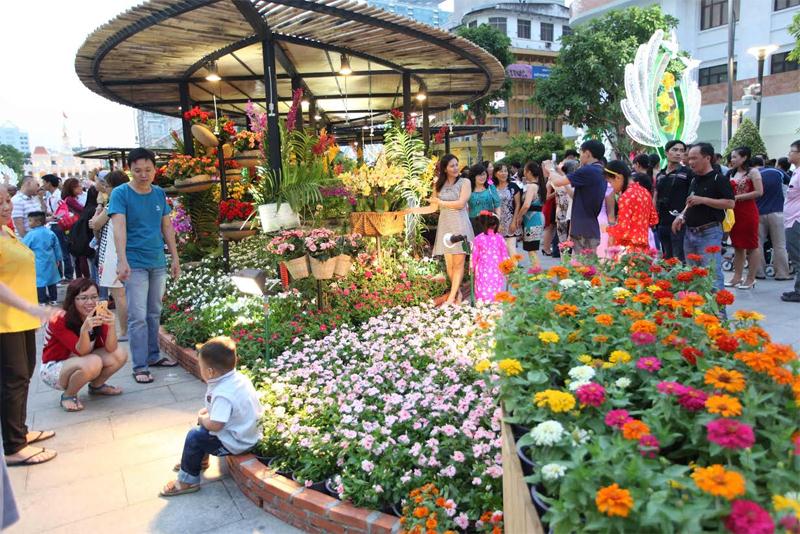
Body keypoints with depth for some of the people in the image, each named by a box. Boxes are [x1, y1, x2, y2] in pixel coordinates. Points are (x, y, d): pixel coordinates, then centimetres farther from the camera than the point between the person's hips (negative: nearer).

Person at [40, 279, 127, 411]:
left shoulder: (99, 316, -12)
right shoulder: (59, 320, -25)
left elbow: (111, 349, -20)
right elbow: (82, 352, -28)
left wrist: (111, 326, -38)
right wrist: (84, 329, -47)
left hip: (81, 364, 6)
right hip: (53, 369, -5)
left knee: (120, 354, -18)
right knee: (93, 363, -34)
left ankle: (96, 385, 9)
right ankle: (68, 395, -7)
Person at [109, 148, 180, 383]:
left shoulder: (159, 193, 6)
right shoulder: (120, 193, -8)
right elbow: (119, 227, -19)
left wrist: (175, 257, 10)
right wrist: (122, 261, -29)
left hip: (158, 262, 5)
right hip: (135, 264, -5)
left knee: (154, 313, 14)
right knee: (137, 317, -4)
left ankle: (153, 355, 27)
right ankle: (140, 366, 3)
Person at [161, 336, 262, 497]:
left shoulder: (222, 394, -32)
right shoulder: (239, 377, -4)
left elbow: (215, 425, -29)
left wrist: (203, 418, -9)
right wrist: (207, 411, 6)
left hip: (236, 443, -9)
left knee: (194, 437, -4)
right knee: (203, 426, 22)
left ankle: (188, 480, 12)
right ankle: (201, 459, 40)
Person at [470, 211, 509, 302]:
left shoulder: (478, 238, -3)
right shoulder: (500, 238, -1)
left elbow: (474, 255, 2)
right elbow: (504, 255, 6)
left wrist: (472, 268, 15)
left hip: (483, 271, -1)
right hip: (496, 270, 1)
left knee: (482, 291, 0)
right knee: (495, 290, 4)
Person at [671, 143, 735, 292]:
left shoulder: (718, 179, -9)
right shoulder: (694, 180, 15)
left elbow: (730, 203, -16)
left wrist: (703, 199, -19)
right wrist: (681, 216, 8)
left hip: (709, 233, -8)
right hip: (690, 233, 8)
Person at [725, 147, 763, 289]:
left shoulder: (753, 172, -6)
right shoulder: (732, 173, 14)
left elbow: (759, 192, -15)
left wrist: (737, 197, -15)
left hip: (748, 212, -7)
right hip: (733, 212, 7)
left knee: (752, 245, 1)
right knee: (737, 246, 11)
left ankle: (751, 278, 7)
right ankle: (737, 277, 17)